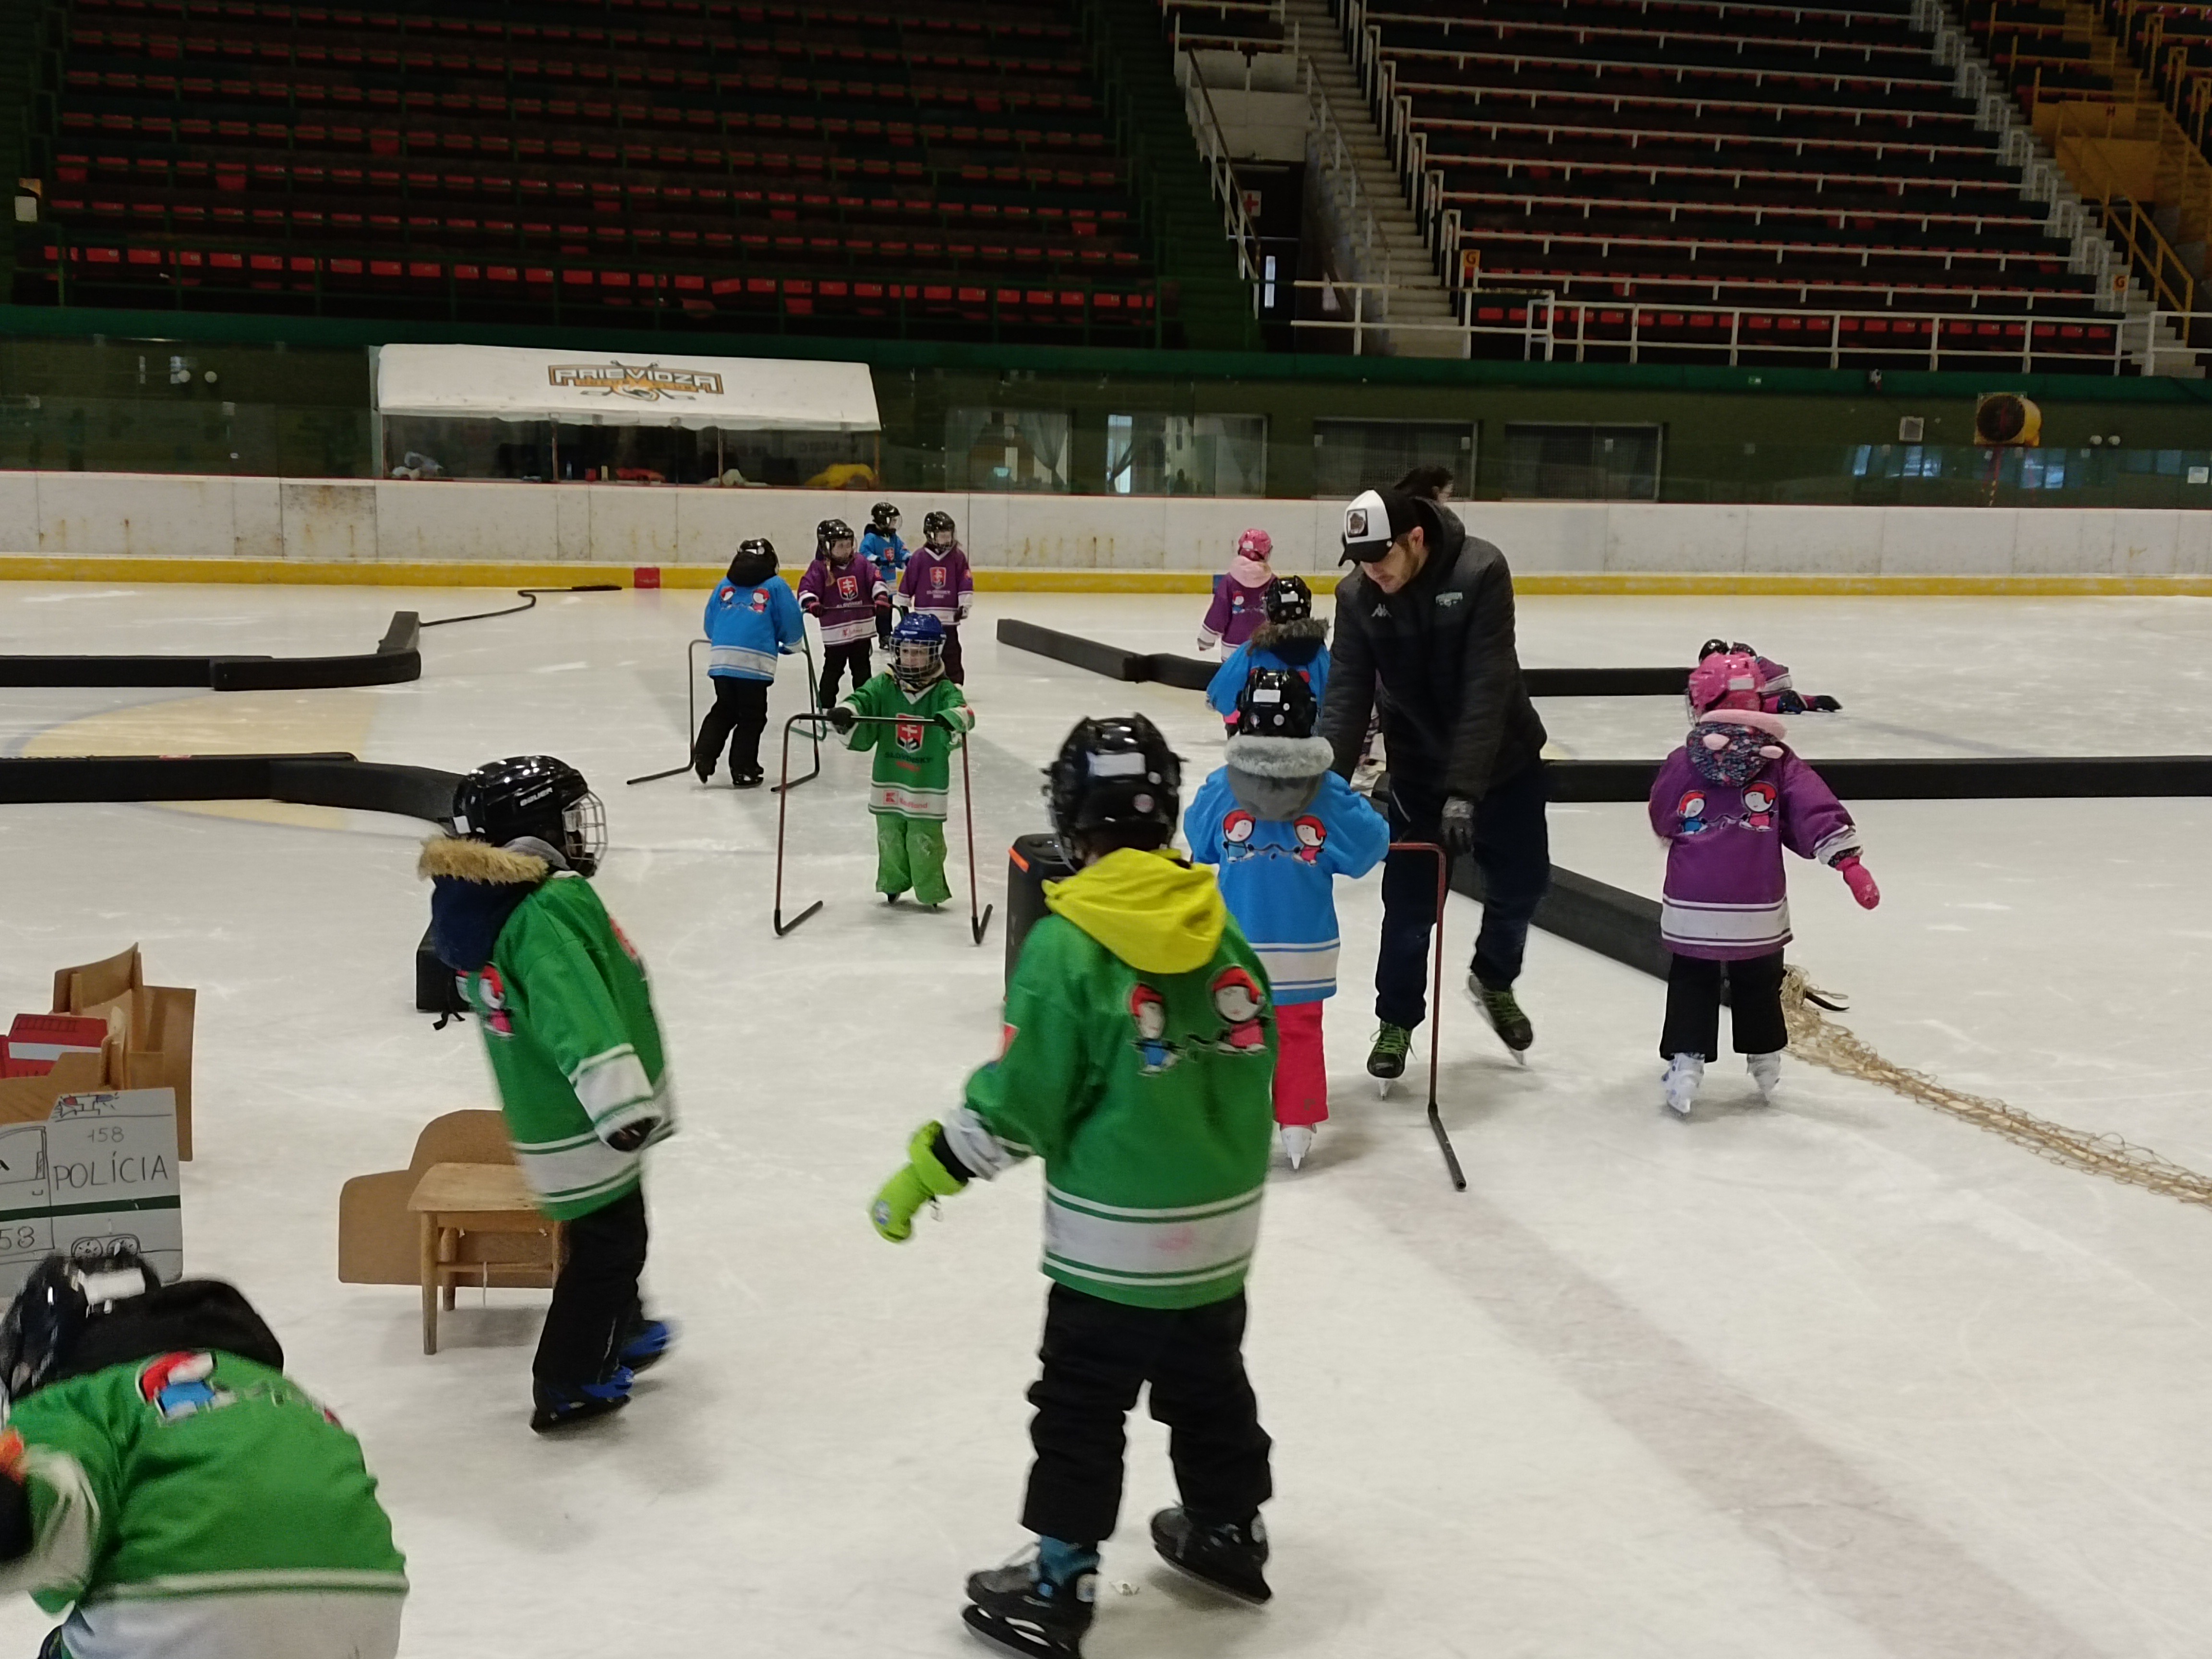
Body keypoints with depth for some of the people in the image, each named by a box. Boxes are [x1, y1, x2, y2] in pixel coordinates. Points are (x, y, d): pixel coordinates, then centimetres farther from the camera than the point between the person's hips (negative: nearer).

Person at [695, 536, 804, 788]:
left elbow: (710, 625, 23)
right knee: (752, 717, 7)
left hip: (720, 659, 4)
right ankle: (743, 770, 7)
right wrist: (791, 645, 25)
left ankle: (704, 755, 7)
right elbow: (791, 622, 5)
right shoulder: (776, 586, 7)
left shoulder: (725, 585, 19)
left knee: (724, 710, 20)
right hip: (755, 662, -4)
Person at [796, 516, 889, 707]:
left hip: (862, 629, 4)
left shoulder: (860, 564, 4)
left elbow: (875, 580, -1)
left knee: (863, 670, 17)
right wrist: (810, 603, -36)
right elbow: (807, 588, -16)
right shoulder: (819, 569, -8)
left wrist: (881, 597, -19)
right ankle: (825, 706, 17)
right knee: (832, 670, 5)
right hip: (835, 631, -4)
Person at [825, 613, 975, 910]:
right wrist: (845, 712, -35)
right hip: (888, 783, 3)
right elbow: (862, 700, -11)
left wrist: (952, 718, -50)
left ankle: (930, 891, 17)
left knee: (925, 840, -1)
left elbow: (961, 710, -25)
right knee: (890, 836, 14)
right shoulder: (883, 686, 0)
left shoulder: (943, 691, -8)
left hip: (927, 785, -3)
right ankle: (893, 884, 34)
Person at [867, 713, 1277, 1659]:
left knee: (1082, 1410, 5)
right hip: (1222, 1220, 6)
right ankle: (1228, 1532, 38)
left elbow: (1020, 1101, -16)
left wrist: (923, 1174, -6)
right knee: (1209, 1381, 23)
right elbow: (1251, 1057, 10)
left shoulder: (1068, 943, -18)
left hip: (1115, 1236, -6)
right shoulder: (1218, 925, 0)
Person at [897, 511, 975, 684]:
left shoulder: (958, 556, -1)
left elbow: (966, 583, -1)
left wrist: (964, 605, -6)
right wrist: (903, 605, 6)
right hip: (923, 616, 0)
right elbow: (907, 582, 3)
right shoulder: (919, 557, -4)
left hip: (949, 617, 0)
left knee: (951, 653, 3)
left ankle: (955, 685, 10)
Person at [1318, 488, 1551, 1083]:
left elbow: (1486, 689, -29)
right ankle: (1397, 1022, 18)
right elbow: (1347, 696, -17)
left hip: (1502, 759, -1)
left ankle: (1493, 979, 39)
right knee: (1410, 900, 0)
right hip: (1419, 766, 1)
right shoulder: (1357, 597, -16)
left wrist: (1465, 791, -33)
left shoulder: (1480, 572, -26)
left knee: (1522, 881, 11)